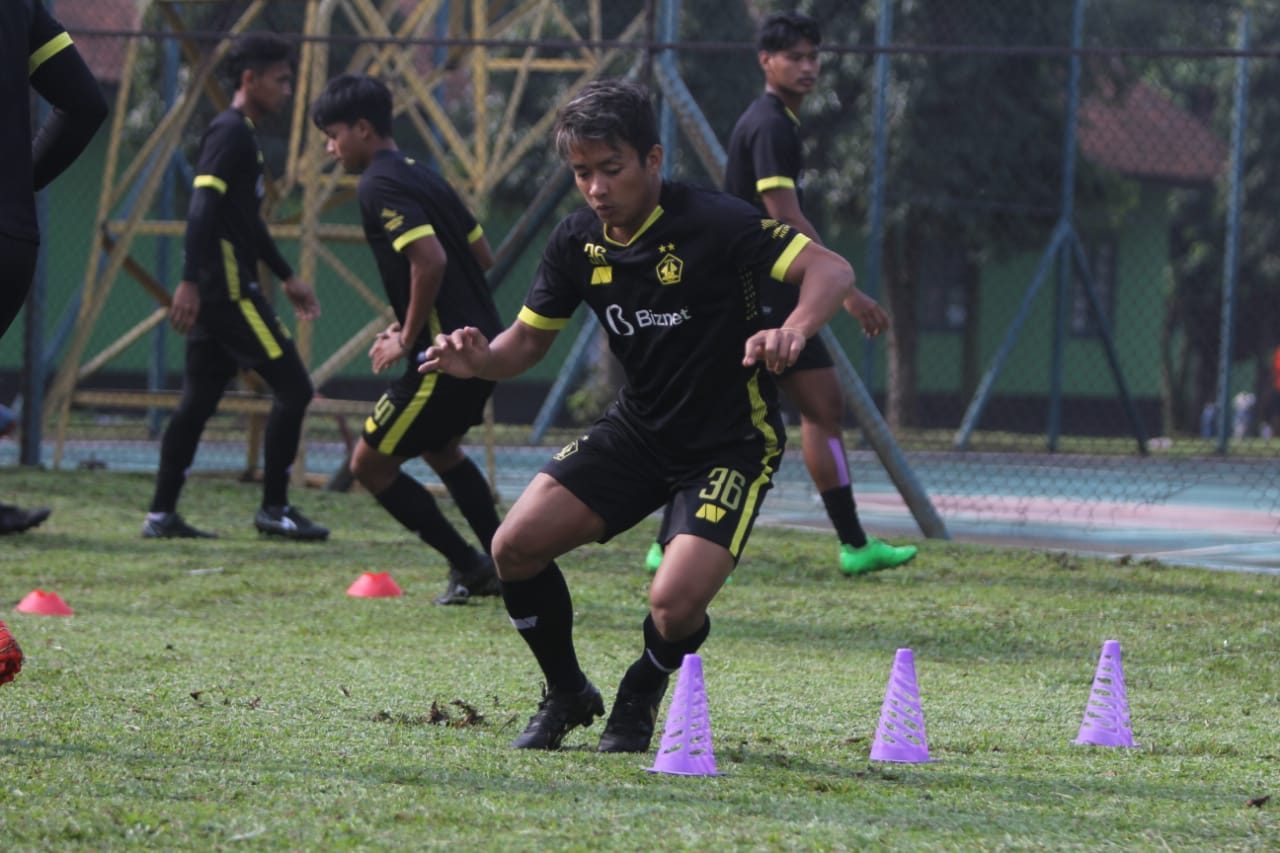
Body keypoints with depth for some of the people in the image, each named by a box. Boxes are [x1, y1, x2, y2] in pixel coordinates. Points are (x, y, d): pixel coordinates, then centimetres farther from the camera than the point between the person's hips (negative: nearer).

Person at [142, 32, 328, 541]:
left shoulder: (239, 135, 20)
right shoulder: (231, 133, -11)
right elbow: (202, 207, -21)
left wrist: (286, 277, 32)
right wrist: (190, 281, -29)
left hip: (216, 293, 10)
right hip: (227, 289, -10)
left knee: (199, 401, 9)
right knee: (293, 387, -5)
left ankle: (161, 515, 8)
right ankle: (274, 509, -1)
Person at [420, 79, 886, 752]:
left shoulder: (713, 223, -22)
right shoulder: (579, 241, -3)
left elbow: (830, 270, -28)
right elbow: (528, 339, 5)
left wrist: (793, 331, -49)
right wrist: (480, 359, -18)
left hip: (731, 443, -6)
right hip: (637, 430, 6)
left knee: (674, 606, -23)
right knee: (516, 546, -9)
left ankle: (638, 703, 14)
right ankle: (567, 696, 17)